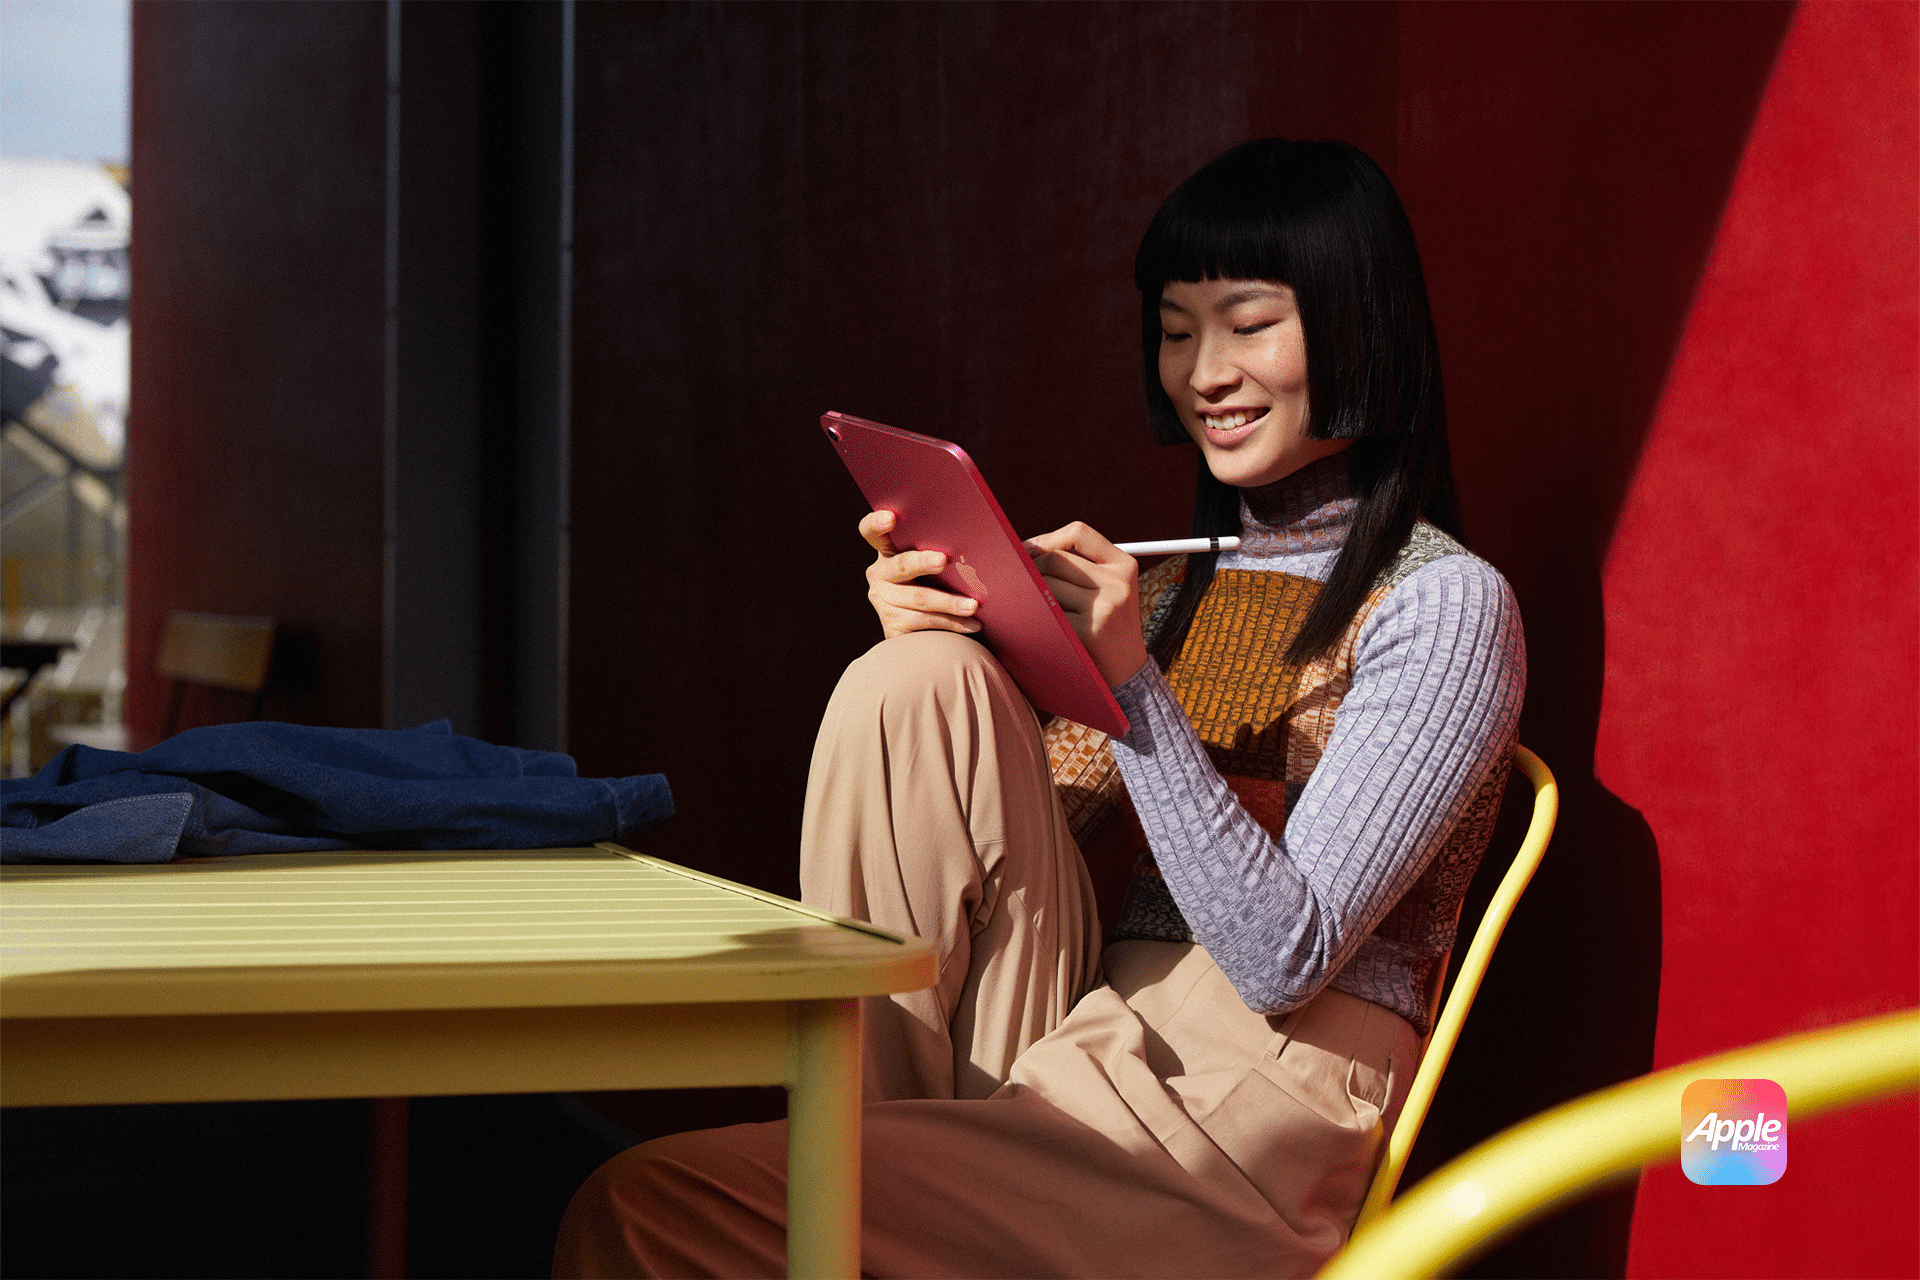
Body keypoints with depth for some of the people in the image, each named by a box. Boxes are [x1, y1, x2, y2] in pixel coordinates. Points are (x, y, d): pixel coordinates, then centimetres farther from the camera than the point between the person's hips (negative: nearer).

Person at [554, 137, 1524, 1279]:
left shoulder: (1448, 605, -4)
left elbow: (1284, 959, -14)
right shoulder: (1183, 584, 19)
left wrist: (1133, 682, -20)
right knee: (917, 681, -14)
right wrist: (939, 649, -4)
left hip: (1255, 1111, -8)